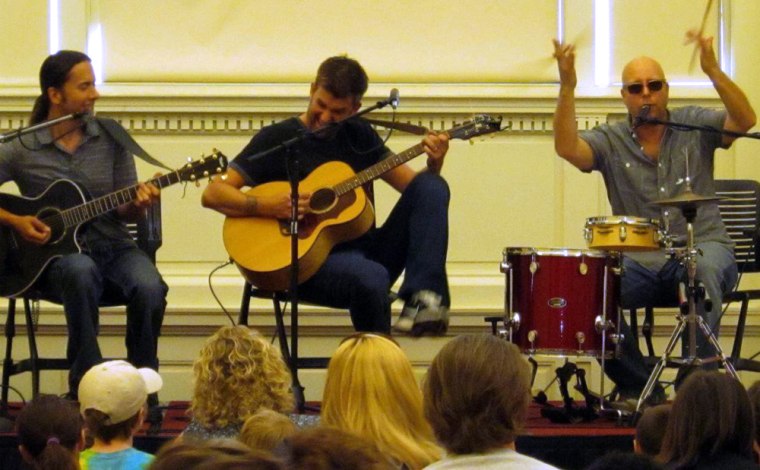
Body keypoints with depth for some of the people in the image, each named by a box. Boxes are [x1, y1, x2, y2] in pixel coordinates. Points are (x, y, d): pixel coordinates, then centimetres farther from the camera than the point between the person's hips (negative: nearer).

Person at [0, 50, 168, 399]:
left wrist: (137, 204, -14)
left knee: (149, 288, -31)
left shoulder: (110, 137, 6)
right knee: (81, 272, -39)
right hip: (57, 256, -2)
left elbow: (125, 211, 8)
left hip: (112, 246, 3)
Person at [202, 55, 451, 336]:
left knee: (432, 187, -13)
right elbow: (212, 194, -4)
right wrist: (266, 206, -20)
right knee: (371, 277, -40)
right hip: (308, 261, -6)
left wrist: (434, 163, -7)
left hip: (366, 253, 6)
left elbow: (415, 186, 14)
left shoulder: (359, 136, 15)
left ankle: (422, 298, -27)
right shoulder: (276, 139, 1)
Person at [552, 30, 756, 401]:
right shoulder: (610, 141, 8)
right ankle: (639, 388, -12)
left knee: (704, 270, -38)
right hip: (639, 259, 2)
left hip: (701, 244, -2)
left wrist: (713, 72, -26)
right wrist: (567, 88, -22)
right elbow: (567, 148, -11)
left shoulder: (694, 126, 6)